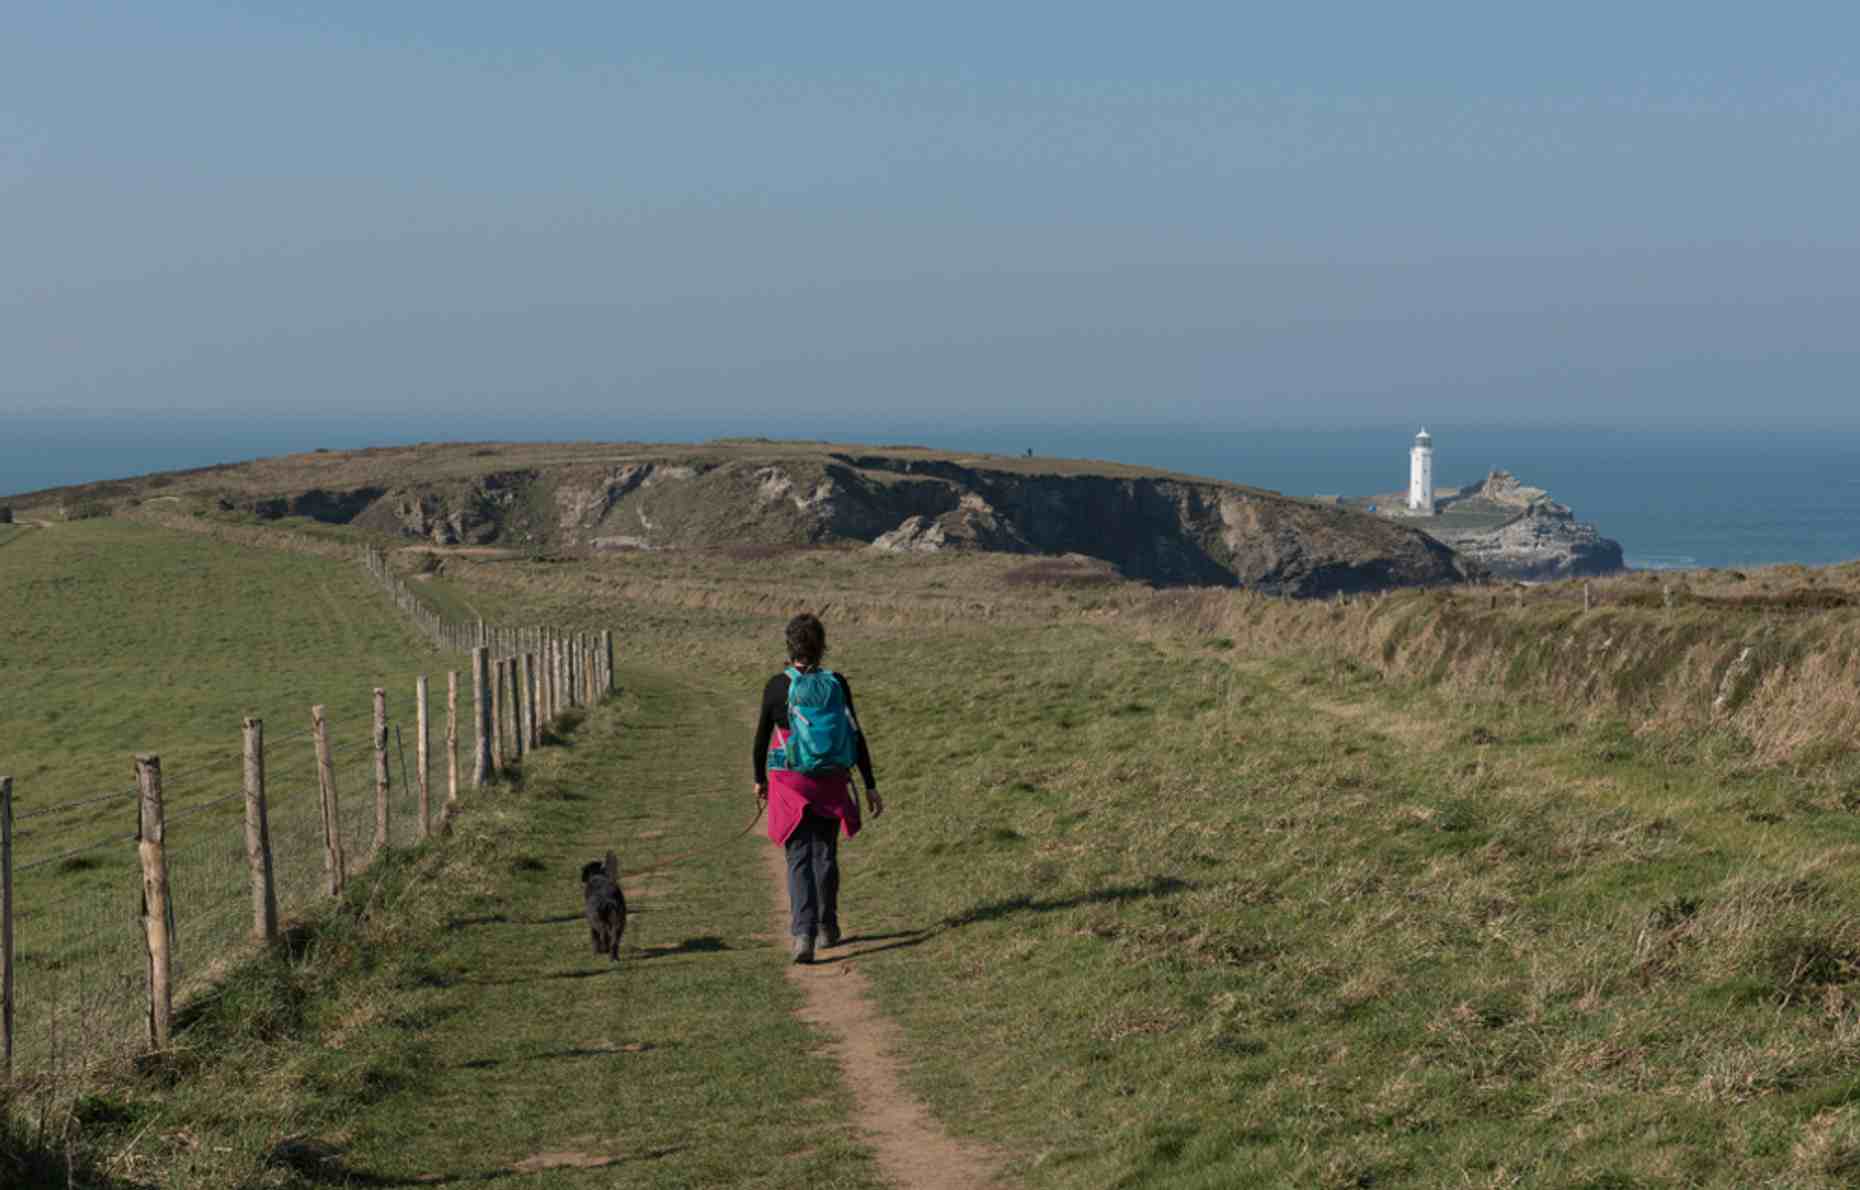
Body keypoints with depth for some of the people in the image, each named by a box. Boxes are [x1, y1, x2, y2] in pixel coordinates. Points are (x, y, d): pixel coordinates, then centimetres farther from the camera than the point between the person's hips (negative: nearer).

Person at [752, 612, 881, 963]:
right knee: (826, 854, 19)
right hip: (831, 783, 2)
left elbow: (762, 737, 1)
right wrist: (870, 786, 3)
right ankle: (827, 928, 32)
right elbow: (856, 737, -3)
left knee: (799, 859, 0)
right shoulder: (836, 684, -4)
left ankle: (803, 934, -16)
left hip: (790, 783, -2)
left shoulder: (777, 686, -8)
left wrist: (760, 780, 16)